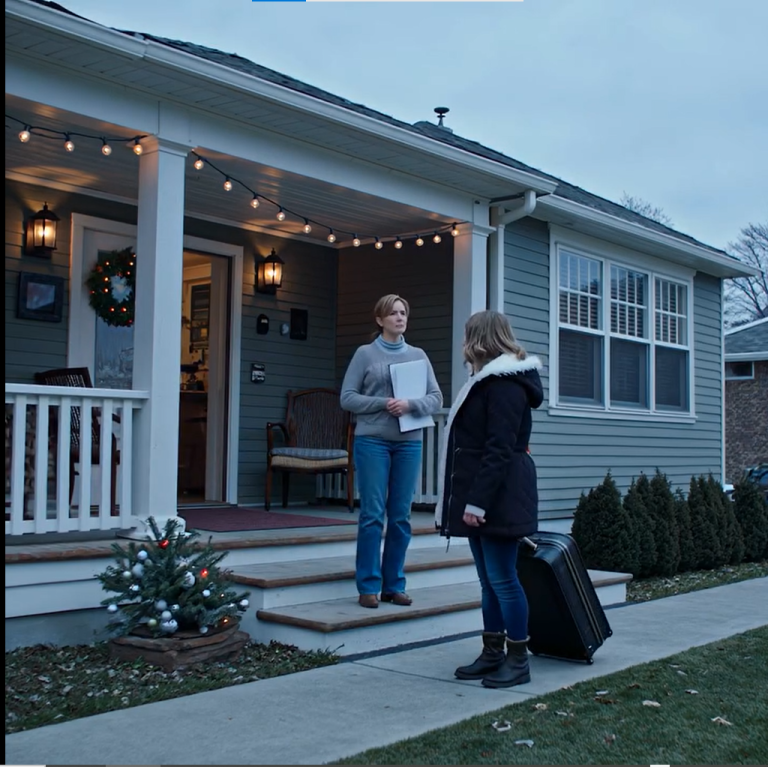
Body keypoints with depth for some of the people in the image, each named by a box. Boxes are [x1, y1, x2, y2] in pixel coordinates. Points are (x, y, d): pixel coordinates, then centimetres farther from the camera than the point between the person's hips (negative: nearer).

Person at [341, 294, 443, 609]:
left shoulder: (418, 355, 10)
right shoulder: (365, 353, 2)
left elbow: (436, 398, 6)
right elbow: (347, 398, -2)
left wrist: (411, 405, -14)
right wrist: (383, 403, -14)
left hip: (409, 443, 3)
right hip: (372, 441, -3)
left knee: (401, 516, 5)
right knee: (372, 514, -3)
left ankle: (394, 585, 14)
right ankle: (368, 586, 5)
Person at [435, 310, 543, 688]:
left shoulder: (504, 384, -14)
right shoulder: (489, 380, 17)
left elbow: (499, 450, -21)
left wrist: (476, 502, -23)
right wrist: (471, 500, 17)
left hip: (499, 498, -10)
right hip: (483, 497, 10)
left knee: (502, 579, -4)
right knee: (489, 580, 13)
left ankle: (518, 660, 6)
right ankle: (492, 653, 21)